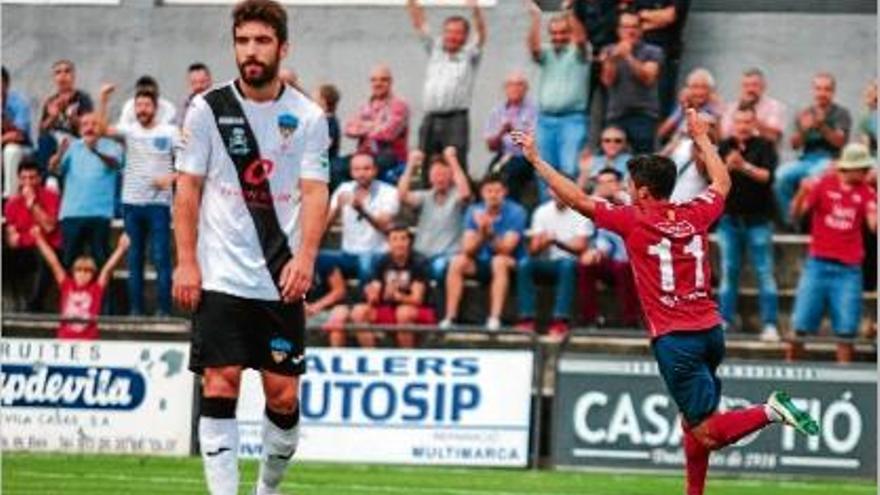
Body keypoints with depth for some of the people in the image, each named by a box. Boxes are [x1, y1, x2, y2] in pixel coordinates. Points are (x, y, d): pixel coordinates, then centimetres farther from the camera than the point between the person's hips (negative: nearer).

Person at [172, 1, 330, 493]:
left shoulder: (308, 116, 3)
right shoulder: (208, 109, 1)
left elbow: (315, 193, -3)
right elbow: (188, 188, 3)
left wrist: (306, 257, -17)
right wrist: (186, 262, -5)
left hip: (282, 281, 1)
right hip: (221, 277, -1)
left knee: (284, 395, 2)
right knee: (220, 386, -9)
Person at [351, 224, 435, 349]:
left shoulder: (417, 262, -13)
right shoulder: (383, 262, -1)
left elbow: (417, 299, -20)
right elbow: (374, 296, -3)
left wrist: (398, 296, -40)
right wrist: (372, 297, -28)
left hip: (419, 312, -4)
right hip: (389, 312, 4)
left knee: (404, 312, -38)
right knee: (359, 312, -18)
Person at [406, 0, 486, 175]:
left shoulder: (469, 55, 8)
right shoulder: (435, 50, 18)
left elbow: (481, 35, -7)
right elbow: (419, 25, 14)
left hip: (456, 119, -4)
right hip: (430, 120, 4)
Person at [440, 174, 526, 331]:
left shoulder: (515, 212, -13)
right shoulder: (474, 212, -2)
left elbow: (505, 249, -23)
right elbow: (468, 249, -11)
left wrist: (490, 232, -38)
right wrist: (481, 232, -29)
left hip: (511, 266, -4)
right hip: (481, 263, 4)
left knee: (499, 261, -36)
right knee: (457, 262, -23)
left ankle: (495, 318, -41)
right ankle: (450, 317, -24)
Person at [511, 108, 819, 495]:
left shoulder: (634, 221, -5)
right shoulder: (696, 215, 8)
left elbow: (577, 199, 0)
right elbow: (722, 183, 29)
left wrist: (536, 161, 9)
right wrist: (702, 138, 41)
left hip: (674, 339, -6)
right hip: (710, 330, 6)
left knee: (707, 432, -8)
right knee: (693, 421, 20)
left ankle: (769, 412, -27)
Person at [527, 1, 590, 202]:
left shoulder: (578, 52, 5)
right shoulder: (547, 53, 15)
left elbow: (581, 38, -15)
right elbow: (533, 47, -4)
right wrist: (535, 18, -18)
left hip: (572, 119, -4)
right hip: (545, 119, 4)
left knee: (569, 169, -14)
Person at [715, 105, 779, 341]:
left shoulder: (764, 147, 0)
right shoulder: (724, 147, 8)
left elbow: (768, 176, -13)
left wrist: (745, 166, -24)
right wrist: (727, 167, -18)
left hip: (757, 218, -3)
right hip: (730, 217, 3)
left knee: (764, 271, -4)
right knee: (729, 271, 6)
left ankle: (769, 324, -4)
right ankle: (724, 320, 10)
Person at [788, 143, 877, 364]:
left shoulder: (866, 193, 4)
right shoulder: (823, 184, -1)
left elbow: (874, 225, -5)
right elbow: (797, 212, -9)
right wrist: (803, 193, -29)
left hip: (848, 270, 1)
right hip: (818, 264, -1)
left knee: (845, 332, -2)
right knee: (800, 326, -2)